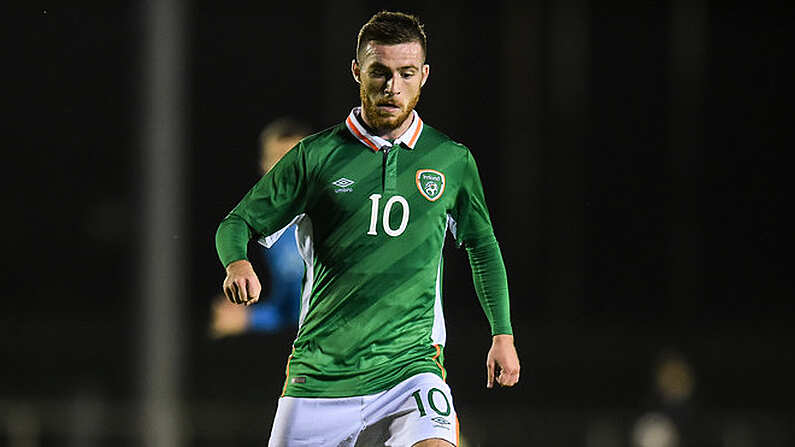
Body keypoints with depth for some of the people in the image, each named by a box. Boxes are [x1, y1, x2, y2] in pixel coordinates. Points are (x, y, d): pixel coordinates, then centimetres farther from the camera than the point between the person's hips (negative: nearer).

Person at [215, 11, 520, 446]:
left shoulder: (453, 161, 6)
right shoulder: (314, 156, 1)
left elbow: (482, 246, 21)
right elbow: (239, 222, 8)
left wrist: (502, 333, 16)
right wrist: (237, 264, -14)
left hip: (411, 366, 0)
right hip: (320, 373, 0)